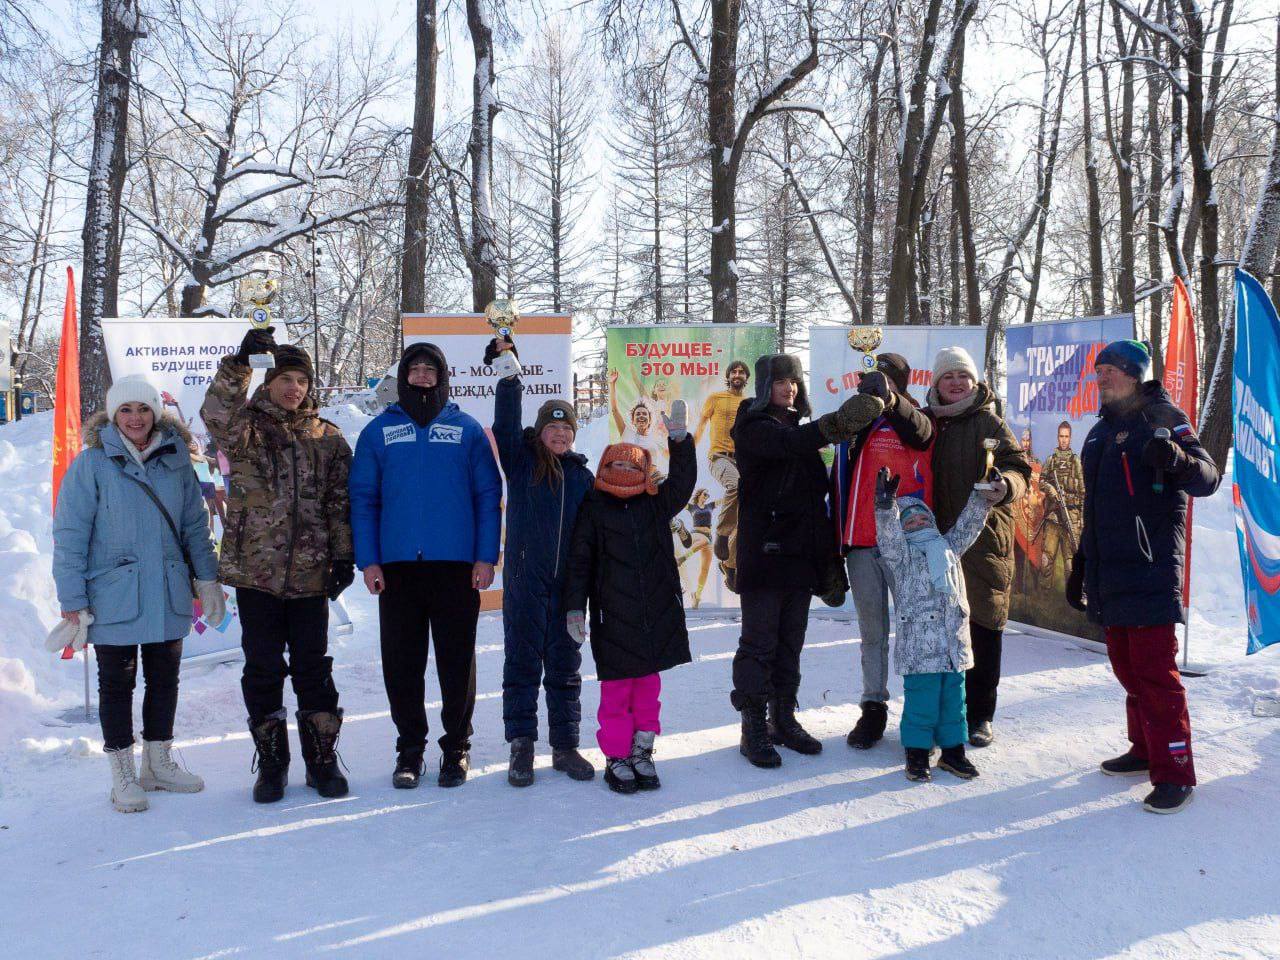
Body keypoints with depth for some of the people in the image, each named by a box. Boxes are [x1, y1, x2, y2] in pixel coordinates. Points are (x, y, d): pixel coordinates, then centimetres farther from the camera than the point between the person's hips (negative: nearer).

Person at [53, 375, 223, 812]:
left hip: (169, 597, 4)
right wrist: (73, 603, -10)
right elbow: (69, 538, -7)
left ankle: (158, 763, 30)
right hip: (113, 599, -3)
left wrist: (206, 578, 7)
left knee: (165, 680, 13)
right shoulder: (91, 464, -8)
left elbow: (195, 524, 10)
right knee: (117, 684, 8)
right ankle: (123, 776, 21)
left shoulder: (175, 460, 2)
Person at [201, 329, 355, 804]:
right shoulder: (245, 430, 2)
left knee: (313, 667, 8)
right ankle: (271, 762, 20)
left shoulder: (328, 439, 8)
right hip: (255, 569, -1)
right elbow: (215, 414, -21)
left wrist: (343, 554, 1)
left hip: (310, 573, 1)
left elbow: (340, 502, 8)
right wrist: (239, 361, -29)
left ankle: (321, 758, 20)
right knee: (263, 668, 7)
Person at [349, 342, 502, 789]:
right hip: (397, 566, 1)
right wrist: (367, 560, -2)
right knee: (402, 663, 6)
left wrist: (486, 557, -3)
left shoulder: (467, 430, 7)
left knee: (457, 660, 5)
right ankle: (409, 748, 20)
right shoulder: (378, 431, 9)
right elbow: (362, 499, 7)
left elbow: (488, 496, 5)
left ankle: (456, 748, 18)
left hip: (457, 565, -1)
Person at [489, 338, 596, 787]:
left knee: (565, 666, 10)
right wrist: (509, 377, -22)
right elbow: (506, 425, -13)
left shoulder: (582, 475, 12)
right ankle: (521, 746, 11)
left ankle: (565, 745, 20)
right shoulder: (521, 461, 4)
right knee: (522, 663, 2)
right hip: (524, 581, -3)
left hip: (568, 582, 3)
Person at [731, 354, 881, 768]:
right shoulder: (754, 427, -4)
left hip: (800, 555, 7)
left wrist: (828, 557, 14)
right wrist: (839, 422, -42)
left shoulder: (801, 428, 18)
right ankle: (754, 729, 4)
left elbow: (816, 495, 18)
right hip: (763, 554, -7)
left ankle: (784, 720, 22)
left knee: (790, 643, 12)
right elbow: (789, 444, -28)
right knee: (759, 643, -3)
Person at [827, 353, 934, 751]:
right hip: (861, 546, 5)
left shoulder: (909, 421, -1)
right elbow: (838, 486, 21)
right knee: (872, 631, 12)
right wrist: (837, 540, 17)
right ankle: (873, 708, 21)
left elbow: (919, 429, -28)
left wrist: (889, 398, -48)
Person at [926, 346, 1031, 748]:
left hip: (984, 538, -3)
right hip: (937, 539, 3)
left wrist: (1006, 486, -27)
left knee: (983, 628, 1)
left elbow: (1018, 467, -7)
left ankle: (980, 714, 14)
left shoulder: (988, 420, 2)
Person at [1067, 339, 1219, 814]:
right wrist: (1080, 567, 25)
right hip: (1110, 574, 8)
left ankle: (1175, 771, -2)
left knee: (1154, 671, -8)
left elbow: (1208, 477, -15)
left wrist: (1176, 459, -37)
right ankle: (1146, 749, 25)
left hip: (1149, 574, -8)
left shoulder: (1162, 418, -4)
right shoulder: (1101, 430, 19)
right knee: (1127, 667, 13)